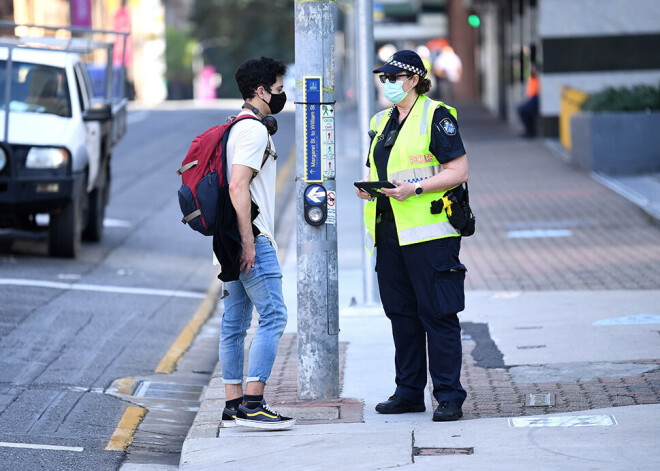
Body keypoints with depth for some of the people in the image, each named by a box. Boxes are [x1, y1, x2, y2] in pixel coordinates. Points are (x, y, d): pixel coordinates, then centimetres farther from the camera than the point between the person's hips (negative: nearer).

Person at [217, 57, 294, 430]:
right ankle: (252, 403, -14)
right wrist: (248, 241, -22)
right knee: (273, 315, -10)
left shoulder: (238, 127, 20)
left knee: (235, 322, 9)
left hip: (238, 241, 10)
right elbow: (238, 187, -21)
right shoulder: (254, 130, -12)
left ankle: (234, 406, 11)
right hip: (254, 238, -10)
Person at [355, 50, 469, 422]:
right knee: (401, 313, 11)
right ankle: (409, 392, 19)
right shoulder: (382, 122, 18)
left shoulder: (436, 117, -6)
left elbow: (459, 171, -11)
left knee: (438, 314, -6)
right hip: (389, 232, 8)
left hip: (430, 232, -8)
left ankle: (449, 396, -3)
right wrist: (368, 188, 4)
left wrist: (415, 188, -21)